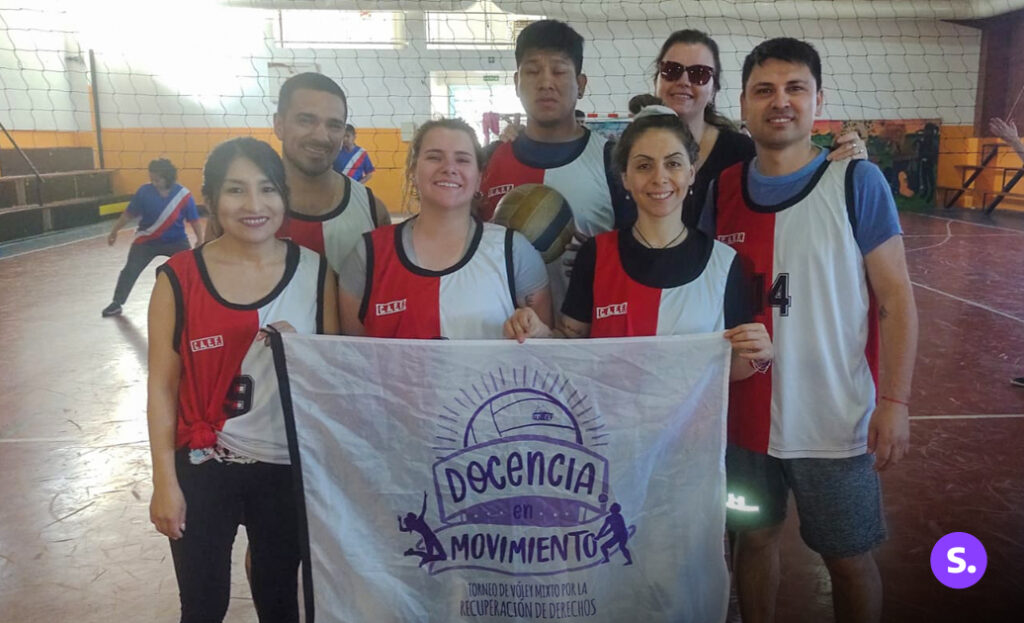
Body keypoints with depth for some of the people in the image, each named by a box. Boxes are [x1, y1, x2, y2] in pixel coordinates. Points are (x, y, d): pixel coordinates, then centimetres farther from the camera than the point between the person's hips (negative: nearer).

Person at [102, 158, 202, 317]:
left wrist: (200, 240, -8)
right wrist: (114, 231, 5)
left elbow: (193, 219, -7)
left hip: (176, 240, -1)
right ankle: (117, 303, 16)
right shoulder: (144, 191, -14)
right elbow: (128, 213, -2)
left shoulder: (183, 194, -17)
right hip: (147, 241, 1)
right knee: (130, 271, 1)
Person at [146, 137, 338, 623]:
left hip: (288, 466, 1)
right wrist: (164, 481, -4)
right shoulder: (178, 278, -8)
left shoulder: (315, 271, -5)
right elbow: (162, 386, -3)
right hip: (203, 468, -1)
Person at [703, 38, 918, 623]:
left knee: (849, 557, 11)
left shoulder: (857, 182, -8)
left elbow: (895, 298, -8)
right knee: (756, 535, 17)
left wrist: (895, 402, -14)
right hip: (746, 414, 3)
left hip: (836, 420, -3)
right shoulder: (721, 190, 2)